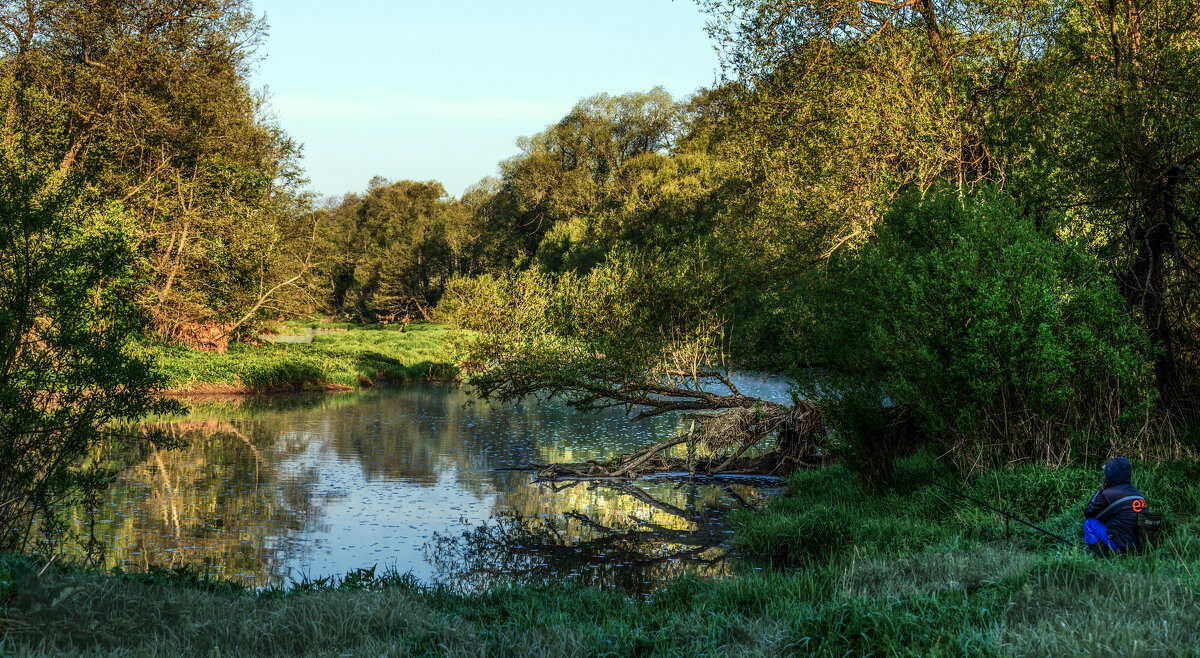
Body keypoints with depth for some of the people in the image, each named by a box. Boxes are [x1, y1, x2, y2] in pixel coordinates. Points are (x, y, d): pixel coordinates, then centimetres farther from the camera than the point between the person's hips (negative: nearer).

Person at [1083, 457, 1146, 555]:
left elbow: (1087, 513, 5)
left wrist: (1102, 489, 10)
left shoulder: (1108, 494, -11)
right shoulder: (1137, 493, 11)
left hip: (1122, 547, -8)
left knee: (1089, 523, 6)